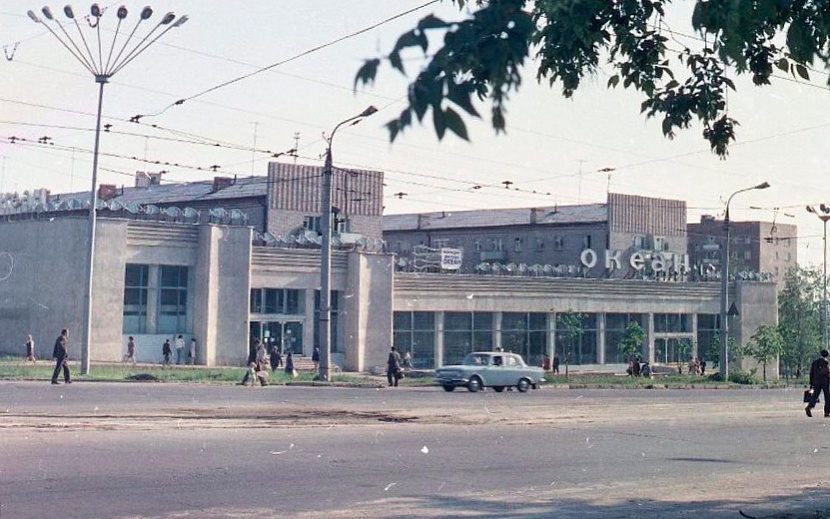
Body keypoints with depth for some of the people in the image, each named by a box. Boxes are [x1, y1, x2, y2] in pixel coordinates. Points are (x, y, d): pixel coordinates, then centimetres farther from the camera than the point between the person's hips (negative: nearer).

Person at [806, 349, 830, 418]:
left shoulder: (814, 362, 10)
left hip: (816, 383, 5)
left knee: (815, 396, 3)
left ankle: (809, 407, -21)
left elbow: (811, 374, 13)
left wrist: (811, 384, 18)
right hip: (824, 382, -5)